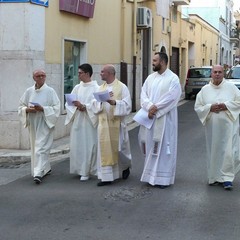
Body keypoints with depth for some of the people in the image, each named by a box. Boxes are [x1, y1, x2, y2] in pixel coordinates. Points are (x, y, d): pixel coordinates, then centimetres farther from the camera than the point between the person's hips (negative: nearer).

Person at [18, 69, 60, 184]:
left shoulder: (50, 91, -4)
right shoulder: (29, 91, 7)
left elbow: (56, 108, -7)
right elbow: (21, 106, 11)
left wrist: (43, 109, -19)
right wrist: (27, 109, -11)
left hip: (45, 123, -5)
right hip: (33, 124, 5)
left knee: (41, 148, -13)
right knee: (35, 147, 13)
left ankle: (38, 173, -17)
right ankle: (46, 168, 30)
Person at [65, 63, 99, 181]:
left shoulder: (96, 88, -5)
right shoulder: (77, 87, 10)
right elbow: (69, 103, 6)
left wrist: (83, 106, -20)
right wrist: (78, 107, -11)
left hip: (89, 121, -5)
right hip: (77, 121, 5)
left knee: (88, 145, -1)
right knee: (76, 145, 6)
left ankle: (86, 171, 6)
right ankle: (80, 169, 17)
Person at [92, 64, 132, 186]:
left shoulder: (122, 87, -3)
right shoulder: (101, 88, 11)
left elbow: (127, 104, -10)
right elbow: (95, 104, 4)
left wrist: (114, 102, -25)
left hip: (117, 123, -4)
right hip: (104, 123, 4)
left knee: (119, 147, 4)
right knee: (104, 149, 0)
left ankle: (125, 167, 34)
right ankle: (106, 177, 4)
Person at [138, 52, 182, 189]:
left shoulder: (173, 78, -7)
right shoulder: (151, 77, 11)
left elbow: (171, 97, -16)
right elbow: (143, 94, 4)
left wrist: (156, 108, -16)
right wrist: (149, 107, -14)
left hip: (165, 119, -6)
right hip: (150, 117, 6)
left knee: (164, 146, -2)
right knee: (151, 146, 8)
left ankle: (163, 178, 3)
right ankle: (151, 174, 17)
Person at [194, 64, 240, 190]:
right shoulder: (205, 89, 6)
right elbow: (197, 107, 6)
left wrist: (226, 106, -12)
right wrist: (210, 108, -12)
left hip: (228, 125, -2)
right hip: (212, 126, 2)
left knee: (228, 151, -8)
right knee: (214, 151, 6)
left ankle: (227, 177, 0)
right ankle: (214, 177, 19)